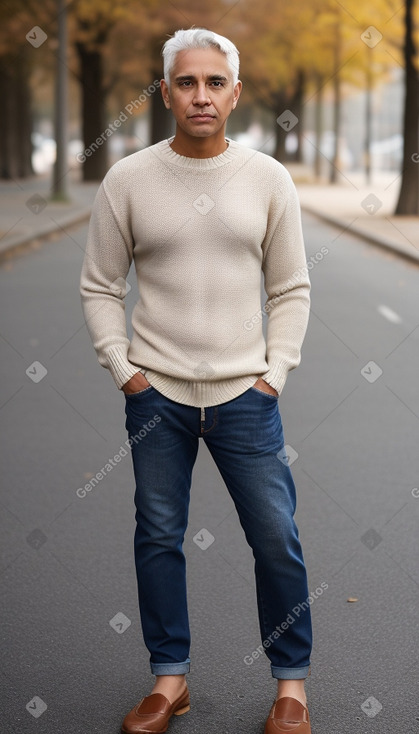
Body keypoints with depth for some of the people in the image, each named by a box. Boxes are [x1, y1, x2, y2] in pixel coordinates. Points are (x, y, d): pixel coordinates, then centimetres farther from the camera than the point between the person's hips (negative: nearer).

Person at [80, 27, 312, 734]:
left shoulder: (267, 178, 2)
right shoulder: (127, 179, 0)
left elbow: (292, 289, 6)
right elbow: (99, 287, 5)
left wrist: (274, 375, -1)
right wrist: (124, 370, -2)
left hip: (245, 395, 0)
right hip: (155, 393, 0)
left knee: (278, 538, 1)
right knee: (158, 537, 8)